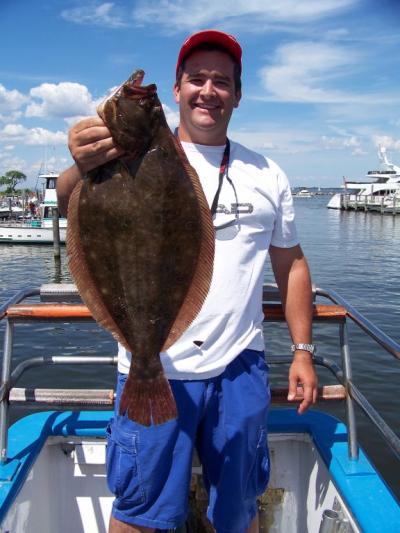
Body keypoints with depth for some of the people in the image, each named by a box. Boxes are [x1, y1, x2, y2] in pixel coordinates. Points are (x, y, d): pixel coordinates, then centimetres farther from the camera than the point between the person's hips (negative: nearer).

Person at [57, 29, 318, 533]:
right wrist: (83, 169, -46)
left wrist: (302, 350, 8)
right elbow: (71, 206, -22)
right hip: (156, 368, -2)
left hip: (240, 368, 3)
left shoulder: (267, 174, 10)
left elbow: (290, 264, 14)